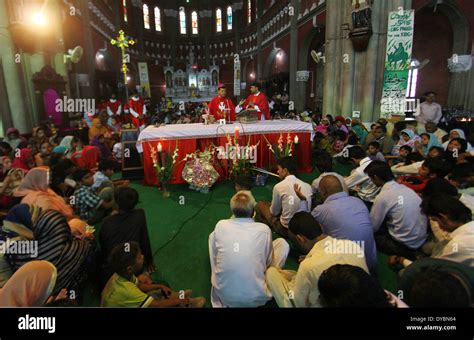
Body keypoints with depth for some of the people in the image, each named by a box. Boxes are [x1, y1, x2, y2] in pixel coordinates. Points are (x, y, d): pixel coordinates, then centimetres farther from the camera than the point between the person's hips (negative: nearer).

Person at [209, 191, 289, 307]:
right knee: (282, 242, 12)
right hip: (256, 298, -1)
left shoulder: (221, 225, -10)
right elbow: (268, 262, 3)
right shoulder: (264, 229, -13)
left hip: (224, 296, 2)